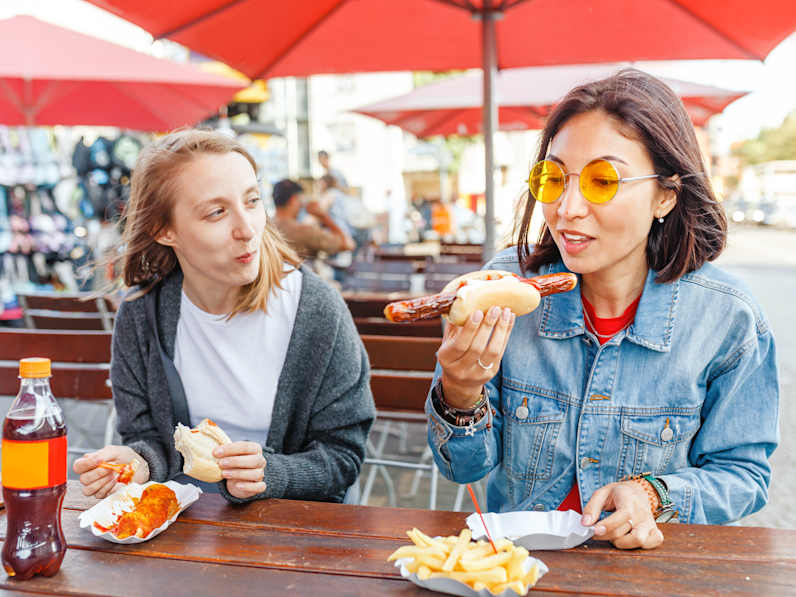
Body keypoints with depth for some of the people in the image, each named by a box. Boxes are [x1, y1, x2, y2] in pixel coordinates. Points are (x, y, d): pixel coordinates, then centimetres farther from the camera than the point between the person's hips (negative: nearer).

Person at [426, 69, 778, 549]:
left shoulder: (728, 319, -11)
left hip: (649, 566, 1)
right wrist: (460, 397, -24)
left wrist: (653, 495, -18)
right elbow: (467, 467, -4)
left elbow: (741, 475, 0)